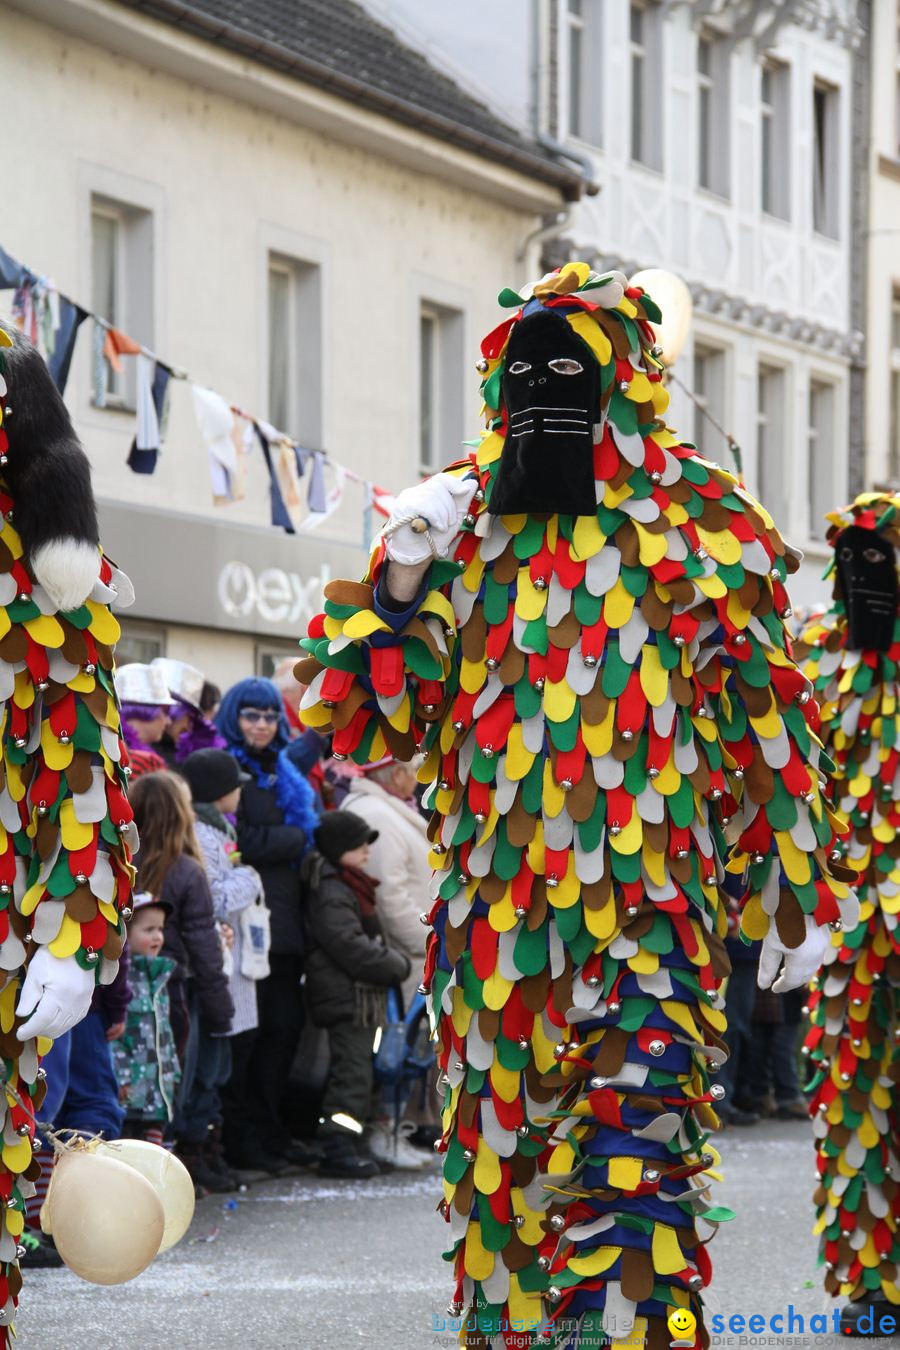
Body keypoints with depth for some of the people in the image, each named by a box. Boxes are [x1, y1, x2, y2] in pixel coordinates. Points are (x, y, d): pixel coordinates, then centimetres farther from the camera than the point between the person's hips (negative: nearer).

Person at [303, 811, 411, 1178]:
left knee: (354, 1068, 14)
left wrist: (393, 958, 9)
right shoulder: (331, 894, -16)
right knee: (352, 1070, -11)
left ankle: (348, 1142, 20)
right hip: (348, 997, -11)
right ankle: (339, 1147, -12)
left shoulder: (351, 887, 18)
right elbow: (353, 950, -22)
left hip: (361, 997, 11)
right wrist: (398, 965, -12)